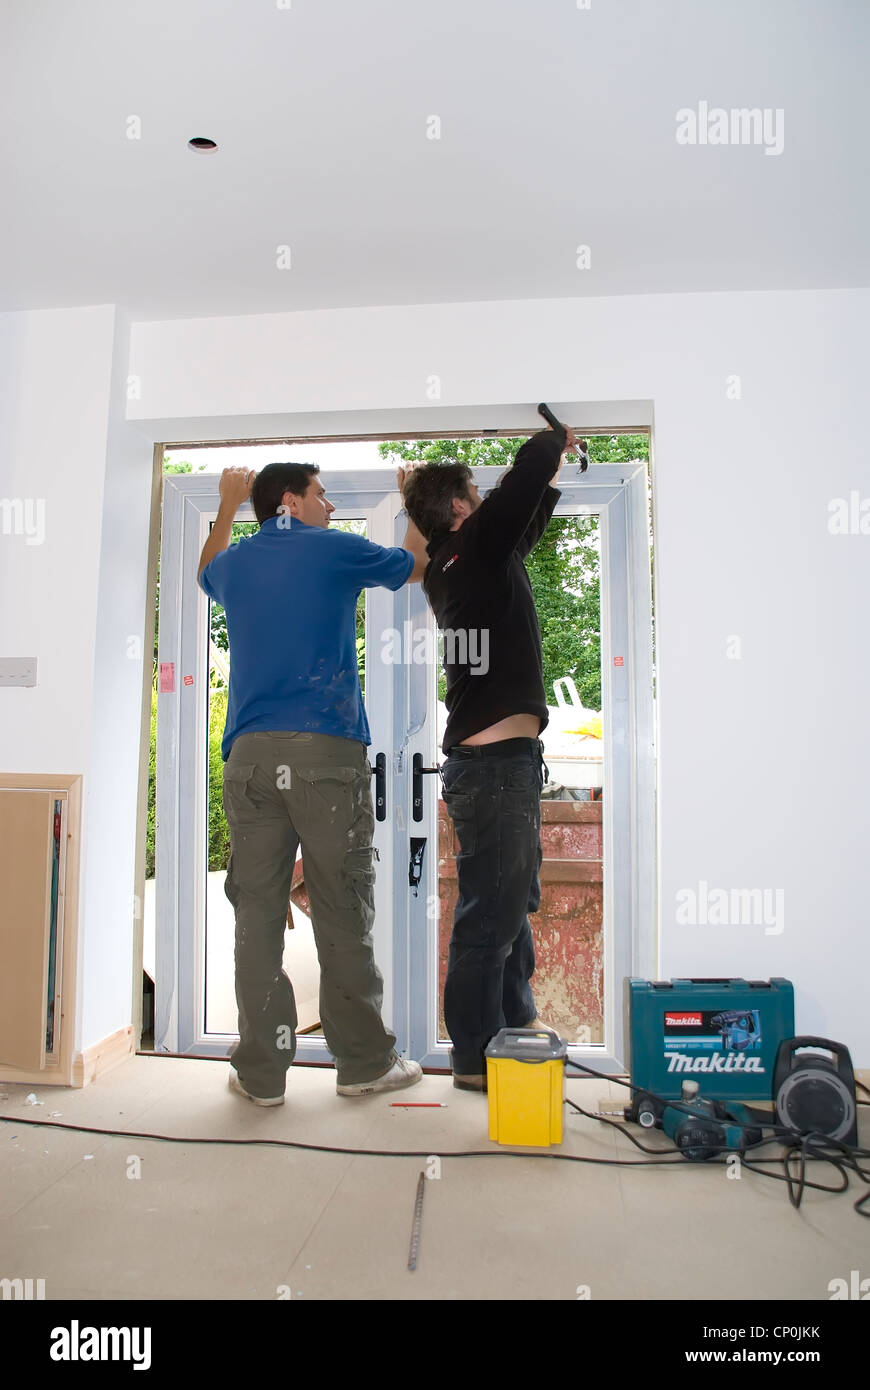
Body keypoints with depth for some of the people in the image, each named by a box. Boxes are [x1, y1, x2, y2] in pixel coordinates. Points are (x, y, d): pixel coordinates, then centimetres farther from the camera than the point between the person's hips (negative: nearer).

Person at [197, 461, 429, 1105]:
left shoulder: (235, 562, 17)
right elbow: (412, 566, 24)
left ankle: (262, 1070, 11)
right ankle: (363, 1062, 13)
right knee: (344, 912, 3)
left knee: (258, 912, 5)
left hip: (250, 756, 4)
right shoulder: (336, 551, 5)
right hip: (328, 754, -4)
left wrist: (227, 506, 56)